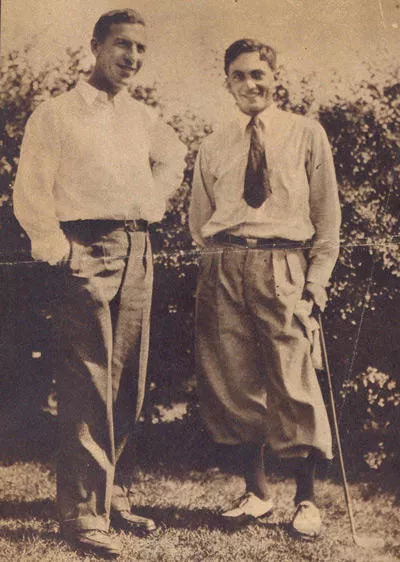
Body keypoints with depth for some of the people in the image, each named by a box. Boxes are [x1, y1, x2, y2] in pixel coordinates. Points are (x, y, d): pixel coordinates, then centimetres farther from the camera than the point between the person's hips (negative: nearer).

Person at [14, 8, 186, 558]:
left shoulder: (140, 117, 16)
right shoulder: (56, 113, -1)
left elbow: (174, 155, 35)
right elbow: (30, 194, -5)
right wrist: (59, 252, -11)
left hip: (137, 254, 6)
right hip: (87, 254, -6)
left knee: (128, 384, 8)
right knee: (87, 388, -7)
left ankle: (115, 494, 20)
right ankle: (82, 512, -1)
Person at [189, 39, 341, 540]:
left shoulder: (306, 135, 7)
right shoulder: (213, 147, 14)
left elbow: (327, 216, 6)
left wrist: (316, 280, -2)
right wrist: (218, 268, 9)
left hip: (282, 268, -3)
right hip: (223, 270, 3)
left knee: (293, 385, -5)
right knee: (234, 383, 5)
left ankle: (306, 499, 12)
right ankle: (256, 492, 21)